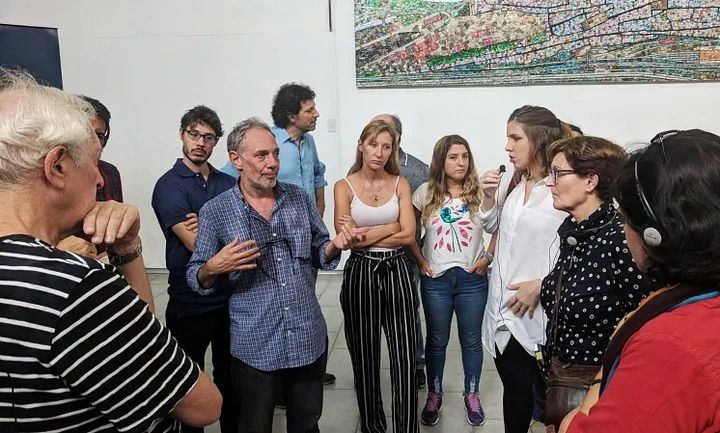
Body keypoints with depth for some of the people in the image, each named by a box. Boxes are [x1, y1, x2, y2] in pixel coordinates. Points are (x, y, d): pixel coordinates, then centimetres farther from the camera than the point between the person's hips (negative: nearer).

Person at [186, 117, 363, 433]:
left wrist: (335, 245, -12)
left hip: (309, 340, 3)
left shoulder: (299, 199, 1)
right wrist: (214, 268, -23)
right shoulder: (215, 211, -7)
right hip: (255, 347, -2)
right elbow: (196, 279, -2)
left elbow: (318, 254, 10)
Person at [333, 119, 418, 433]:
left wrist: (362, 235, -10)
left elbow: (408, 236, -7)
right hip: (360, 274, -1)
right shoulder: (344, 186, -1)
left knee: (405, 357, 0)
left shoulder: (400, 184, 3)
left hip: (396, 272, 1)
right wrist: (392, 226, -9)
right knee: (365, 356, 12)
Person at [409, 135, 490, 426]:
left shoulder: (480, 192, -5)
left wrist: (488, 257, -8)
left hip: (472, 278, 0)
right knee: (437, 341, 14)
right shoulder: (426, 192, -3)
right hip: (436, 279, 0)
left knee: (471, 340, 14)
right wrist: (420, 260, -3)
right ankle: (434, 395, 32)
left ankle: (472, 395, 33)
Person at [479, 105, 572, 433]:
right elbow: (493, 227, 21)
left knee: (545, 389, 10)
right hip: (505, 308, 7)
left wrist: (539, 285, -18)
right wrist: (488, 197, 4)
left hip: (538, 312, -7)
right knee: (513, 385, 19)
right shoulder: (513, 185, 8)